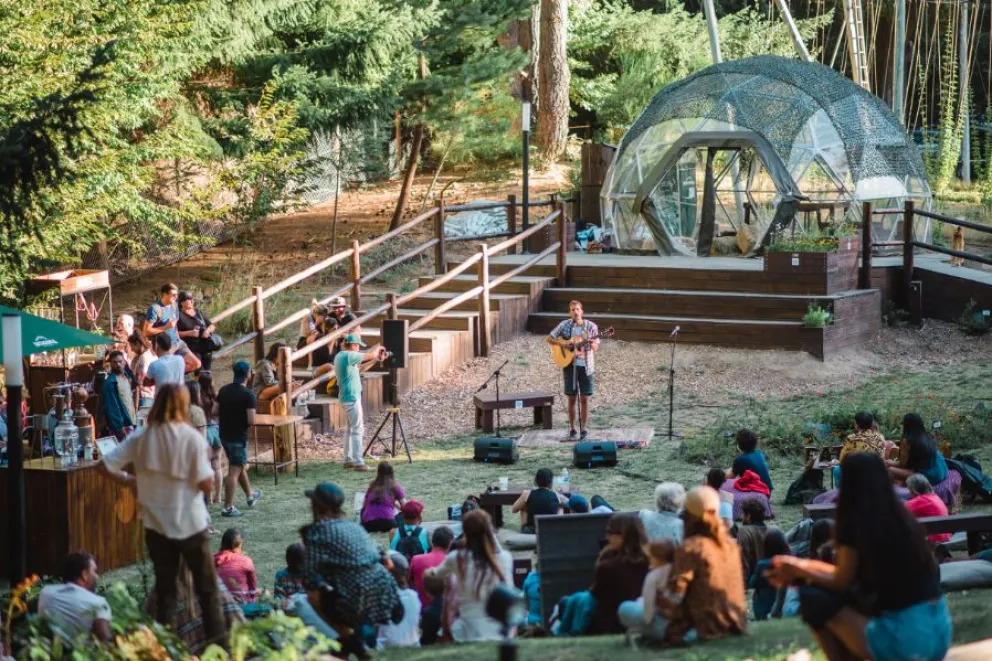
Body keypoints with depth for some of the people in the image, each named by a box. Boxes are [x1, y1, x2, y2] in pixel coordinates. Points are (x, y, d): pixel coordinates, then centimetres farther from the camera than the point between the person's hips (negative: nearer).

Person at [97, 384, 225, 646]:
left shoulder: (141, 438, -3)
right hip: (191, 524, -3)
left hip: (156, 524, 3)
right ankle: (217, 640, 11)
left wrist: (128, 479, 11)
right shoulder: (191, 437, -13)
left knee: (165, 588, 12)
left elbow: (105, 465, -4)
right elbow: (206, 483, -16)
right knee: (207, 588, 9)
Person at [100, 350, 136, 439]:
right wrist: (119, 427, -22)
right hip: (122, 425, -9)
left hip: (130, 422, 9)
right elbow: (111, 407, -19)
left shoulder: (126, 376, 12)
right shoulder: (110, 382, -15)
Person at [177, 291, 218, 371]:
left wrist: (208, 330, -6)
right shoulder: (179, 315, -4)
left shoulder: (199, 312, 13)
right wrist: (188, 333, -19)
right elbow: (174, 333, -11)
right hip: (192, 349, -6)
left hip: (206, 347, 6)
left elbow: (212, 326, 15)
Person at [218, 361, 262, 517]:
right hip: (239, 437, -7)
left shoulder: (223, 391, 3)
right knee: (234, 471, -3)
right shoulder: (248, 395, -17)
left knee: (240, 465, 24)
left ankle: (250, 495, 40)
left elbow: (216, 412, 9)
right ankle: (228, 507, -3)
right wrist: (243, 422, 1)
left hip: (224, 435, 7)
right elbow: (251, 421, -21)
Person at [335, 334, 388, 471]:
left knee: (351, 429, 16)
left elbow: (364, 359, 22)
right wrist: (378, 348, 7)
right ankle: (358, 462, -11)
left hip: (347, 397, 10)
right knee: (357, 430, -9)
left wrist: (376, 358, 14)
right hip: (352, 397, -10)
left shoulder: (341, 356, 13)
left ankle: (348, 459, 18)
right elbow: (370, 355, -13)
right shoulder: (349, 355, -17)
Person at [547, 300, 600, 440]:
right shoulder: (564, 325, -1)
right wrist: (563, 343, -12)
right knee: (571, 398, 3)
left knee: (584, 398, 2)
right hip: (570, 365, 0)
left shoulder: (591, 326, -3)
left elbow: (595, 348, -2)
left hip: (586, 366, 0)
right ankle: (572, 429, 13)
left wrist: (592, 344, -26)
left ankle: (583, 429, 11)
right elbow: (549, 339, 4)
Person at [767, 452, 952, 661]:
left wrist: (800, 571, 20)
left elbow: (841, 583, 5)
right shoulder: (902, 517, 12)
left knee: (814, 597, 5)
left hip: (905, 640, -7)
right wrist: (804, 566, 30)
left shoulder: (855, 524, -9)